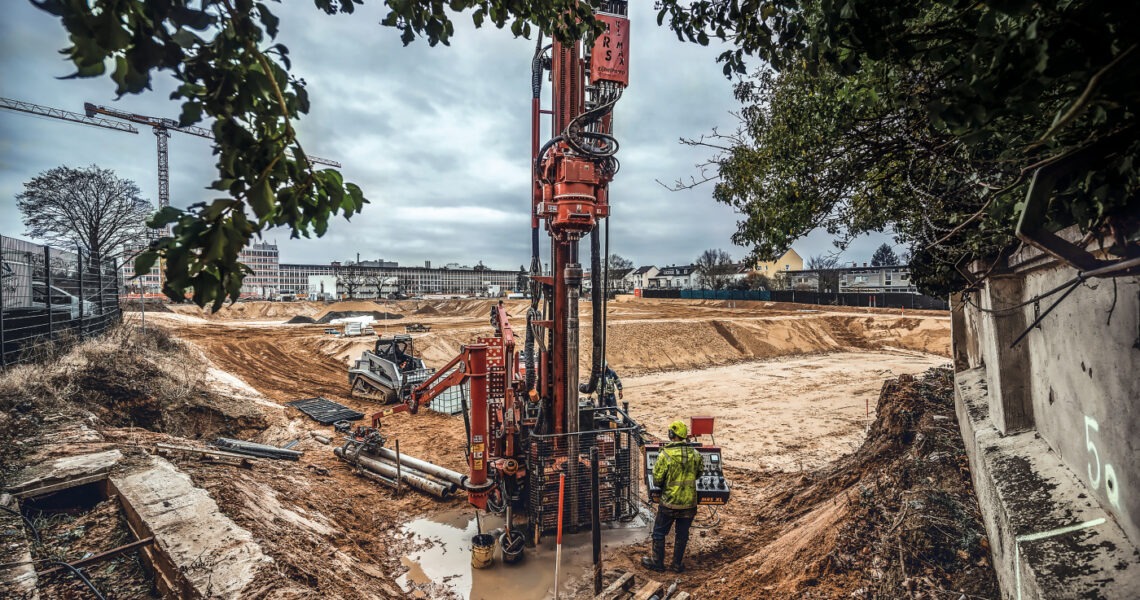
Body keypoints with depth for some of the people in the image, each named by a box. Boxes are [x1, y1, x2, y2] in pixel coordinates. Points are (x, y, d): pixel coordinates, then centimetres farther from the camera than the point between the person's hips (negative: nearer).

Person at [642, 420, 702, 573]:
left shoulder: (665, 454, -18)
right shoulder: (695, 454, -6)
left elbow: (657, 479, -12)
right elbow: (698, 473, 11)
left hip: (670, 502, -3)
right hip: (689, 502, 4)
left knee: (659, 532, 15)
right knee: (682, 534, 18)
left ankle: (657, 562, 27)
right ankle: (677, 565, 28)